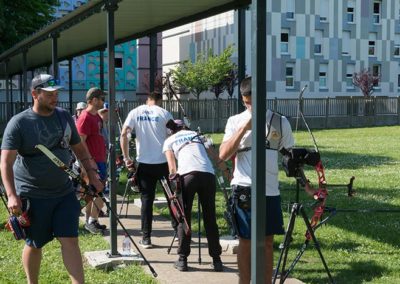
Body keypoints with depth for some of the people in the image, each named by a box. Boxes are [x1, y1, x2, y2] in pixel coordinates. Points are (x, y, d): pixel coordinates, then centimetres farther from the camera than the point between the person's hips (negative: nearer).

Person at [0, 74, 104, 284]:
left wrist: (92, 175, 5)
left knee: (70, 240, -2)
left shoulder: (64, 117, 6)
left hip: (65, 193, 4)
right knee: (34, 244, 10)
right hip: (33, 196, -3)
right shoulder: (19, 123, -11)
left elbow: (79, 149, 16)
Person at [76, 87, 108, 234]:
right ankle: (92, 221, -2)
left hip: (99, 160, 10)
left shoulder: (97, 116, 14)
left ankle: (90, 222, 19)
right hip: (93, 161, -10)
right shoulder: (85, 118, -15)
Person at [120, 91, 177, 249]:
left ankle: (146, 238, 5)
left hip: (144, 163, 1)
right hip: (164, 162, -1)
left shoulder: (135, 113, 5)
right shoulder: (164, 113, 1)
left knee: (146, 199, 5)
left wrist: (126, 157, 0)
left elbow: (123, 134, -4)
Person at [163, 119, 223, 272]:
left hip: (187, 174, -2)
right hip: (208, 174, 2)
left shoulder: (169, 140, 24)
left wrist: (173, 177, 3)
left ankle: (182, 260, 8)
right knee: (210, 218, 10)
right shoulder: (197, 135, 33)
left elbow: (171, 161, 7)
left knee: (184, 218, 9)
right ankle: (216, 260, 10)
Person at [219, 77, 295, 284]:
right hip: (244, 189, -1)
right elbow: (223, 155, -7)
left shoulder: (280, 121, 6)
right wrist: (243, 129, -13)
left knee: (267, 242, 9)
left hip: (271, 190, 2)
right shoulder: (235, 121, 3)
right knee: (245, 241, 5)